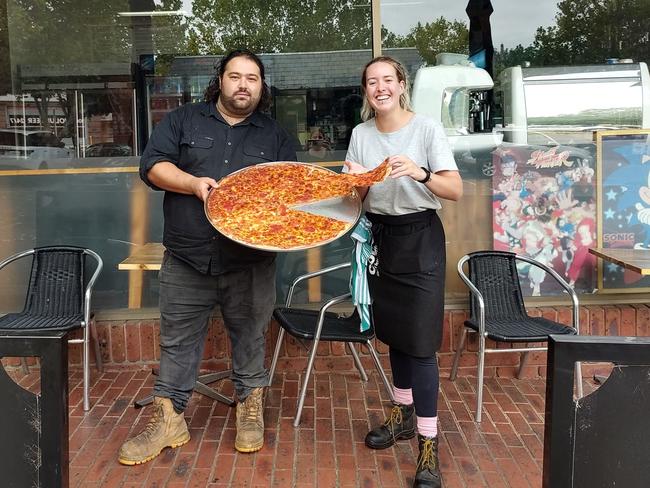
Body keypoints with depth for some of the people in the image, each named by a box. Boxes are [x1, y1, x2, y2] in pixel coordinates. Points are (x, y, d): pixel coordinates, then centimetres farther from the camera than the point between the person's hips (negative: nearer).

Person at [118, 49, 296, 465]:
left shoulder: (275, 135, 12)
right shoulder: (184, 121, 9)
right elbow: (153, 165, 1)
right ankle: (168, 420, 21)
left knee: (250, 337, 11)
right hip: (187, 258, 0)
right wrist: (193, 183, -15)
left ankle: (251, 411, 29)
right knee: (178, 341, 8)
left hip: (251, 262, 0)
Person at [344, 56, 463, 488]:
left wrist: (420, 173, -31)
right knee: (393, 333, 14)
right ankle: (403, 415, 33)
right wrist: (356, 181, -15)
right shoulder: (361, 134, 5)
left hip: (419, 237, -4)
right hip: (379, 236, 5)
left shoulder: (427, 128, -8)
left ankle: (429, 444, 1)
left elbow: (456, 191, -13)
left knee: (419, 341, -7)